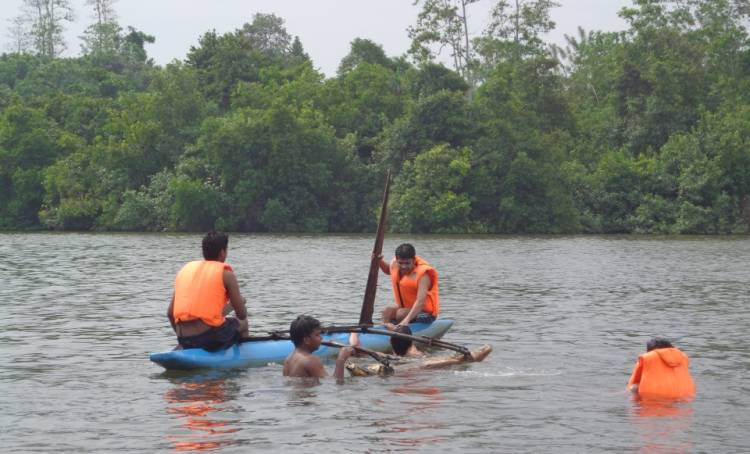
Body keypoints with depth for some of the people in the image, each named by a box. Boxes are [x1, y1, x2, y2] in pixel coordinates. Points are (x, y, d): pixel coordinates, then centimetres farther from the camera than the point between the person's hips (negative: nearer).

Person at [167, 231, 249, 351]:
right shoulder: (226, 274, 0)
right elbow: (242, 315, 3)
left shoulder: (185, 269, 14)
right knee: (242, 323, 25)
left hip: (184, 341, 5)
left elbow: (170, 313, 12)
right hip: (212, 338, -5)